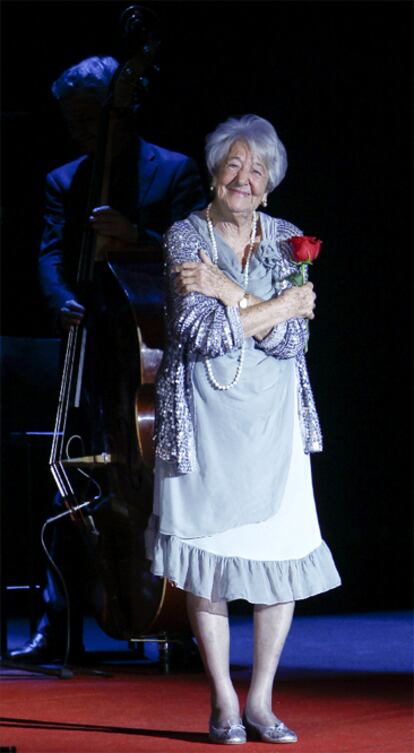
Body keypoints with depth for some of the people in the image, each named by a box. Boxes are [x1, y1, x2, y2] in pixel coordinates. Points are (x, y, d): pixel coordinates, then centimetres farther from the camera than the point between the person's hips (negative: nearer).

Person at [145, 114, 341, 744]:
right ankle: (224, 704, 8)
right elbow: (204, 332, -13)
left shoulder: (286, 241, 7)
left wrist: (225, 291, -14)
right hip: (204, 418, -2)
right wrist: (282, 303, -9)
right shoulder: (186, 236, -1)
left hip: (272, 419, 2)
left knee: (286, 558, -2)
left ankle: (261, 701, 9)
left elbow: (292, 340, -6)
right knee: (208, 557, -2)